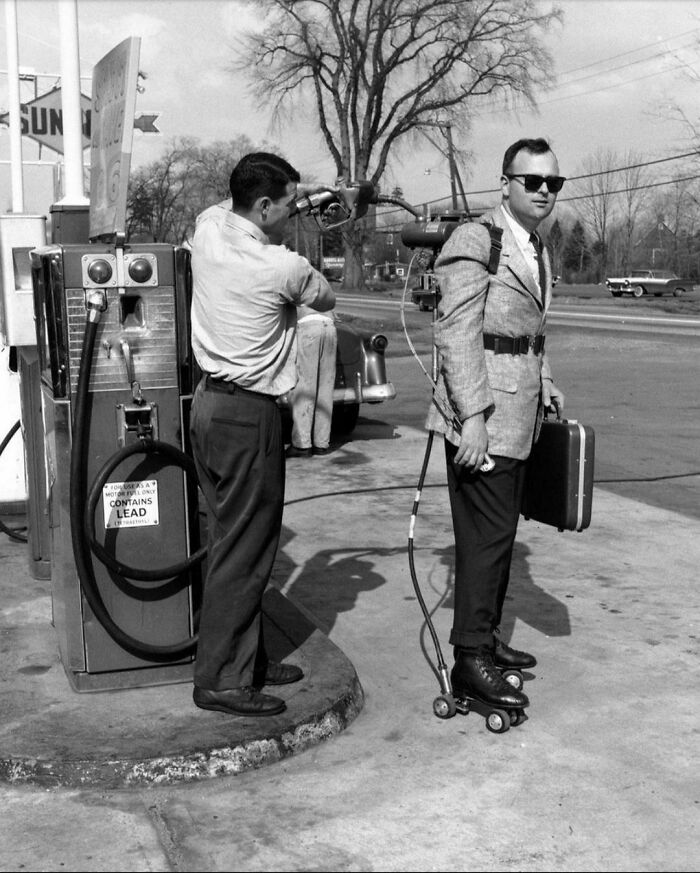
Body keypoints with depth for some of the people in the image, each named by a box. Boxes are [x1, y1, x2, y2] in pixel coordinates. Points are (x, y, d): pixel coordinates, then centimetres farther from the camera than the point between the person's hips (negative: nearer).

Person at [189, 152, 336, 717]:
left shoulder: (208, 227, 1)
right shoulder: (285, 267, -17)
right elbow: (327, 300, 4)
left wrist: (293, 198, 18)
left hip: (209, 401, 9)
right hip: (249, 416, -9)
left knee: (233, 539, 15)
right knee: (245, 549, -2)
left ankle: (247, 657, 25)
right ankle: (222, 679, 5)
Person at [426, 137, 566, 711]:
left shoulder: (538, 251, 16)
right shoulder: (475, 241, -12)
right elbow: (457, 335, -18)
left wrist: (546, 384, 15)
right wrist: (473, 417, -23)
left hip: (519, 416, 9)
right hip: (483, 416, -9)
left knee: (501, 532, 16)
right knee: (487, 535, -6)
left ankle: (486, 637, 29)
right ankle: (470, 662, 3)